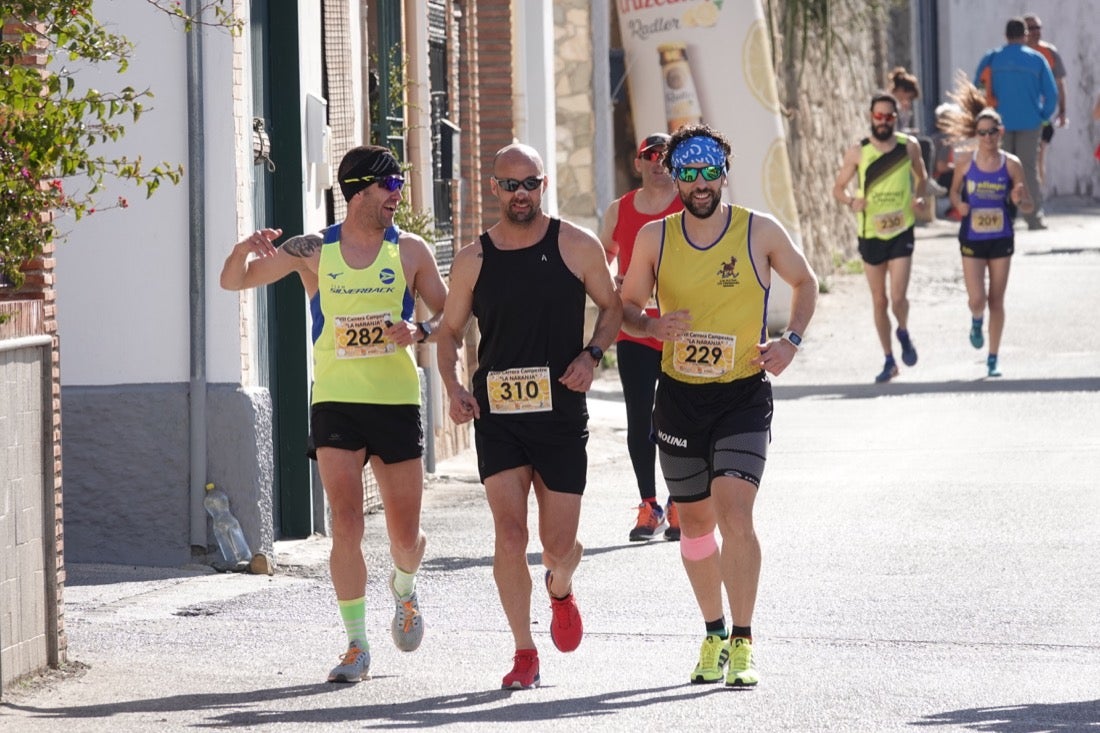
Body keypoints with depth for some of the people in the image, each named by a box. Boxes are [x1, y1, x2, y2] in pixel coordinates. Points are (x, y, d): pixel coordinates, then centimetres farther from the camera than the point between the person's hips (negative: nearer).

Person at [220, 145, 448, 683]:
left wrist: (420, 331, -14)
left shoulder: (410, 251, 4)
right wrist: (246, 251, -15)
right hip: (336, 402, -1)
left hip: (397, 402, 1)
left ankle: (404, 589, 41)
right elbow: (233, 281, 7)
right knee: (346, 526, -11)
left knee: (406, 534, 6)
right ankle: (357, 647, -5)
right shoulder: (313, 251, 3)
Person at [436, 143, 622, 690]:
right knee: (509, 532, -12)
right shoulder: (472, 260, 2)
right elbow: (450, 329, 12)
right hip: (496, 413, 0)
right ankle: (524, 654, 0)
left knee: (558, 545, 1)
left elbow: (612, 307, 11)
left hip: (561, 413, 0)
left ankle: (560, 588, 39)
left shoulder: (577, 246, -1)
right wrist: (453, 387, -5)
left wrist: (591, 355, -7)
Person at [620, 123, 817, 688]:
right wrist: (653, 326, -12)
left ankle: (742, 645, -16)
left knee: (734, 510, -19)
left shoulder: (760, 232, -3)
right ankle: (713, 635, 30)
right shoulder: (654, 238, 1)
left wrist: (791, 340, -3)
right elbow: (627, 306, 10)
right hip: (679, 395, 3)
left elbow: (804, 283, 13)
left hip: (744, 396, -3)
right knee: (695, 521, 12)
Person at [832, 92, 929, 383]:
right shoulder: (857, 152, -5)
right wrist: (851, 201, -19)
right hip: (870, 235, 1)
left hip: (901, 232, -1)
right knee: (879, 301, 8)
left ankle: (903, 334, 20)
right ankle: (889, 361, 23)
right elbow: (838, 188, 3)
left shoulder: (909, 146, -2)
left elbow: (921, 176, 16)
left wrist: (919, 196, -4)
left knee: (898, 296, -13)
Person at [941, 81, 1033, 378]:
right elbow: (954, 191, 11)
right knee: (977, 300, -9)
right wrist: (959, 204, -11)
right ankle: (976, 321, 29)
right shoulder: (965, 161, -4)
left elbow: (1028, 206, -1)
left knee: (996, 301, 6)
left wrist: (1018, 201, -24)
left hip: (1001, 239, 0)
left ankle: (993, 360, 17)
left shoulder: (1011, 164, -5)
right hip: (972, 239, 0)